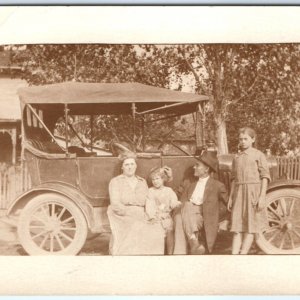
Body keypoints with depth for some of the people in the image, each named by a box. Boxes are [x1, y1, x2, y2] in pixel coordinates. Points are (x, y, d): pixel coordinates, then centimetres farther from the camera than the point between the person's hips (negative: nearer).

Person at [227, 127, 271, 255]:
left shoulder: (258, 155, 0)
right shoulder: (236, 157, 14)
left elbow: (265, 177, -5)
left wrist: (262, 197, -12)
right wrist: (230, 198, 13)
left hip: (253, 192, -4)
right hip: (239, 193, 5)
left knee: (250, 227, -1)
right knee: (237, 227, 0)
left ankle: (243, 254, 1)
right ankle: (234, 254, -3)